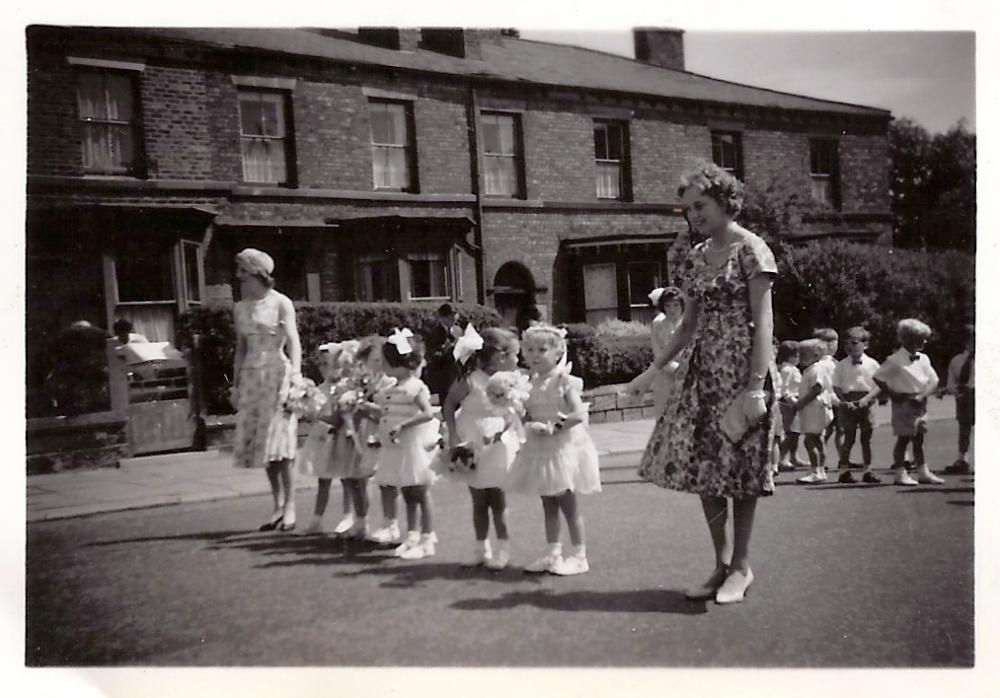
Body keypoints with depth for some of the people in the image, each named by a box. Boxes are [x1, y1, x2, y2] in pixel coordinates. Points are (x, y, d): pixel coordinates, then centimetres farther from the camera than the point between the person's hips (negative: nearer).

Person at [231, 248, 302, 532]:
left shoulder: (281, 303, -3)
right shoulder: (240, 308, 12)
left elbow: (293, 341, -9)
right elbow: (241, 348, 17)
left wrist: (295, 376, -19)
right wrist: (235, 384, 13)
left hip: (277, 373, -5)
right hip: (252, 377, 5)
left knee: (279, 439, -9)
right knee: (257, 441, 3)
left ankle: (290, 505, -2)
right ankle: (278, 505, 11)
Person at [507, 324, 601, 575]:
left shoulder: (564, 381, -13)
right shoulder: (533, 383, 6)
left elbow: (579, 414, -22)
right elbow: (528, 416, 10)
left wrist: (552, 427, -22)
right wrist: (530, 425, -11)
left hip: (563, 448, -6)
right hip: (539, 450, 6)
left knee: (568, 505, 1)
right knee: (548, 505, 13)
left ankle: (579, 556, 12)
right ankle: (553, 553, 23)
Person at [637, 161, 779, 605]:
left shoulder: (750, 249, -7)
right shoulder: (697, 258, 12)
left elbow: (763, 321, -12)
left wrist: (756, 387, -19)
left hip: (743, 369, -6)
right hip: (704, 371, 6)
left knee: (739, 467, 1)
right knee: (701, 464, 4)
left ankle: (741, 566, 15)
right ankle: (722, 562, 16)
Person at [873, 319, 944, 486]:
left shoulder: (923, 359, 6)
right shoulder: (895, 360, -11)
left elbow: (934, 380, 10)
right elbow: (877, 377, -10)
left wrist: (922, 396, -4)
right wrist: (892, 395, -10)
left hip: (919, 402, 6)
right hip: (903, 402, -6)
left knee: (919, 439, 11)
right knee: (904, 438, -2)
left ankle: (923, 472, 18)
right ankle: (900, 474, 4)